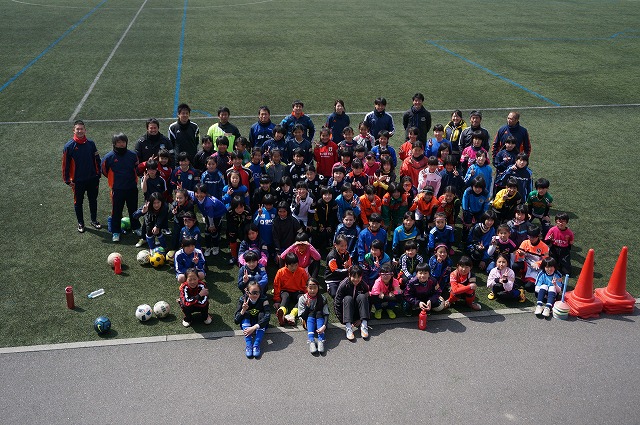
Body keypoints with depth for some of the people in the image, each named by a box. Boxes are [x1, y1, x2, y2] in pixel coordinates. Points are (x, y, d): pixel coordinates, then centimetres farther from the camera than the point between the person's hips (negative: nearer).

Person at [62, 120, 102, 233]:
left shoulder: (91, 143, -2)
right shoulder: (69, 146, -10)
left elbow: (97, 160, 8)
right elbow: (65, 164, -6)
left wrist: (98, 174, 8)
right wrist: (67, 180, -6)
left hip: (92, 179, 3)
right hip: (77, 181, -2)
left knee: (93, 200, 14)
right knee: (78, 202, 10)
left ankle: (94, 220, 32)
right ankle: (80, 223, 26)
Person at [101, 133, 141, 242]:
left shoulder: (132, 155, -4)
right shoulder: (109, 157, -11)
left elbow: (137, 168, 13)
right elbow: (104, 171, 4)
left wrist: (134, 180, 9)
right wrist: (114, 180, 10)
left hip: (132, 188, 2)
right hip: (117, 190, -2)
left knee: (133, 209, 17)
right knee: (116, 211, 6)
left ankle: (136, 227, 33)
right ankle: (115, 232, 17)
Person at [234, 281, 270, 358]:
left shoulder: (263, 299, -21)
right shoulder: (242, 299, -18)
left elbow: (267, 316, -35)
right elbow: (236, 321, -21)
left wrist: (254, 327, -44)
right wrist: (243, 311, -40)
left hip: (260, 325, 0)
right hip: (246, 323, 1)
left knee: (262, 314, -29)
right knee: (246, 314, -27)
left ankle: (256, 345, -37)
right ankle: (248, 345, -38)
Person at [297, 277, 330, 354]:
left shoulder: (322, 298, -7)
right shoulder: (302, 299, -7)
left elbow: (326, 314, -15)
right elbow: (301, 317, -10)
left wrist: (324, 326, -33)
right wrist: (307, 306, -26)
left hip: (320, 321, 0)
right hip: (308, 323, 0)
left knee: (319, 313, -28)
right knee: (311, 313, -28)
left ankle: (321, 340, -42)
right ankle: (311, 341, -46)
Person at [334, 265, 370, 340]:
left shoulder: (364, 285, -8)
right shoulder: (343, 285, -16)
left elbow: (368, 303, -6)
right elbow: (337, 304, -16)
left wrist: (362, 319, -14)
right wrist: (343, 321, -19)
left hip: (357, 314, 2)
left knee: (362, 297, -22)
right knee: (348, 298, -29)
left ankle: (364, 325, -32)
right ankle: (348, 327, -42)